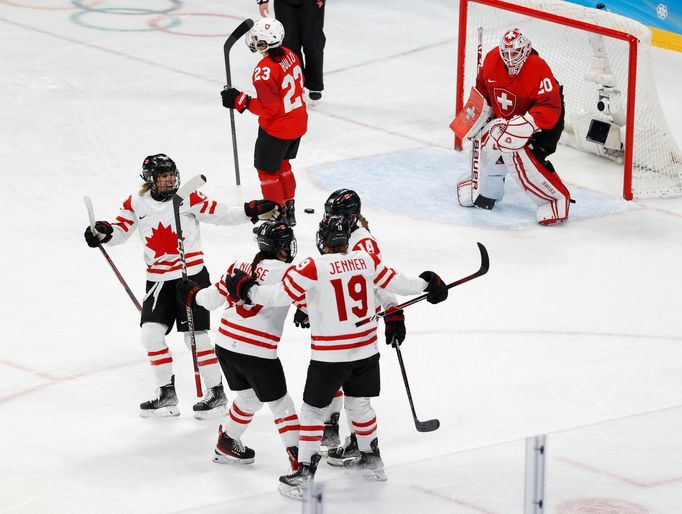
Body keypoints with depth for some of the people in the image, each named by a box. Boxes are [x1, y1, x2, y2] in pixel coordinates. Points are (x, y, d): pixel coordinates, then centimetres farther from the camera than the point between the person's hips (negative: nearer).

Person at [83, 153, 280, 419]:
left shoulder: (189, 198, -7)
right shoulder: (136, 204, 1)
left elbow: (222, 214, -5)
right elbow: (120, 230, 4)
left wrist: (253, 211, -17)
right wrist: (103, 232, -17)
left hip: (192, 275, -4)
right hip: (158, 280, 4)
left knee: (195, 335, -3)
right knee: (150, 333, -3)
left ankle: (216, 391, 11)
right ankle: (167, 393, 11)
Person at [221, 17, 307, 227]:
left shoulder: (264, 70, -29)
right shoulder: (289, 55, -3)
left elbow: (268, 109, -25)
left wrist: (240, 101, -20)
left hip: (276, 130, -9)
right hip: (298, 124, 9)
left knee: (267, 170, 9)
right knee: (281, 164, 26)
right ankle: (289, 211, 35)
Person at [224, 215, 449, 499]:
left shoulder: (312, 267, -15)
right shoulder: (367, 260, -3)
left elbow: (280, 295, -16)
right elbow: (395, 282, 7)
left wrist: (246, 290, -3)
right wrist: (427, 284, 24)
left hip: (329, 355, -5)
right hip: (366, 350, 5)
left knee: (313, 409, 7)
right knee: (360, 404, 24)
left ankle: (305, 471, 5)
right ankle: (371, 459, 38)